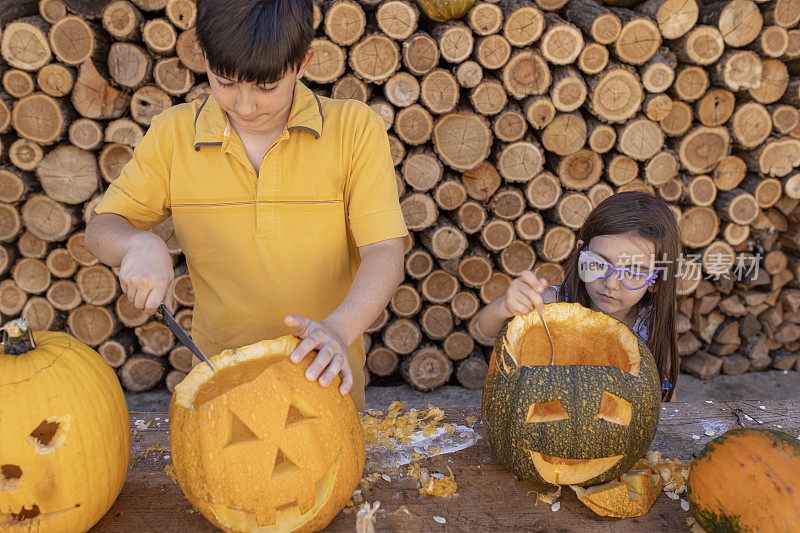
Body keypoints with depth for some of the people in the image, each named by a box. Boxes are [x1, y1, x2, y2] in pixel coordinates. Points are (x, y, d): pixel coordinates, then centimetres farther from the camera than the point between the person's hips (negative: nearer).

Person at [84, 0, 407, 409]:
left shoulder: (355, 129, -11)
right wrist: (139, 244, -21)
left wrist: (339, 328, -34)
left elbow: (384, 252, -16)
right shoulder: (172, 135, -5)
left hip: (325, 373, -1)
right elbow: (100, 229, 3)